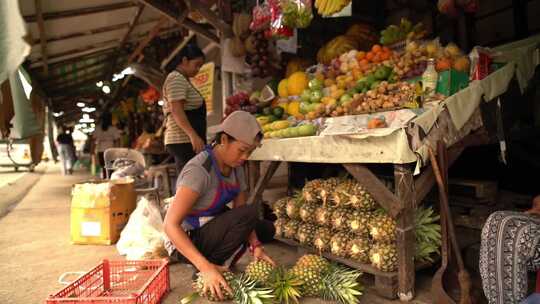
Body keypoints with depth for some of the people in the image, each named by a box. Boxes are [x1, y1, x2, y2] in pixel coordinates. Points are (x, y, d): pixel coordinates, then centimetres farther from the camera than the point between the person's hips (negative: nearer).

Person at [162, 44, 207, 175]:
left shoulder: (183, 80, 25)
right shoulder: (176, 78, -7)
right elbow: (176, 111, -19)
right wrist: (193, 135, -28)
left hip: (187, 141, 10)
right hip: (183, 141, -10)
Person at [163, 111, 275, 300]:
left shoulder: (235, 166, -3)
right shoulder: (199, 171, -28)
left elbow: (240, 211, -1)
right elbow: (170, 225, -32)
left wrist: (256, 246, -16)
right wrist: (205, 267, -38)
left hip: (211, 227, 8)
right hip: (186, 241, -8)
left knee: (266, 229, 6)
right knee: (250, 213, -26)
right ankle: (204, 272, -12)